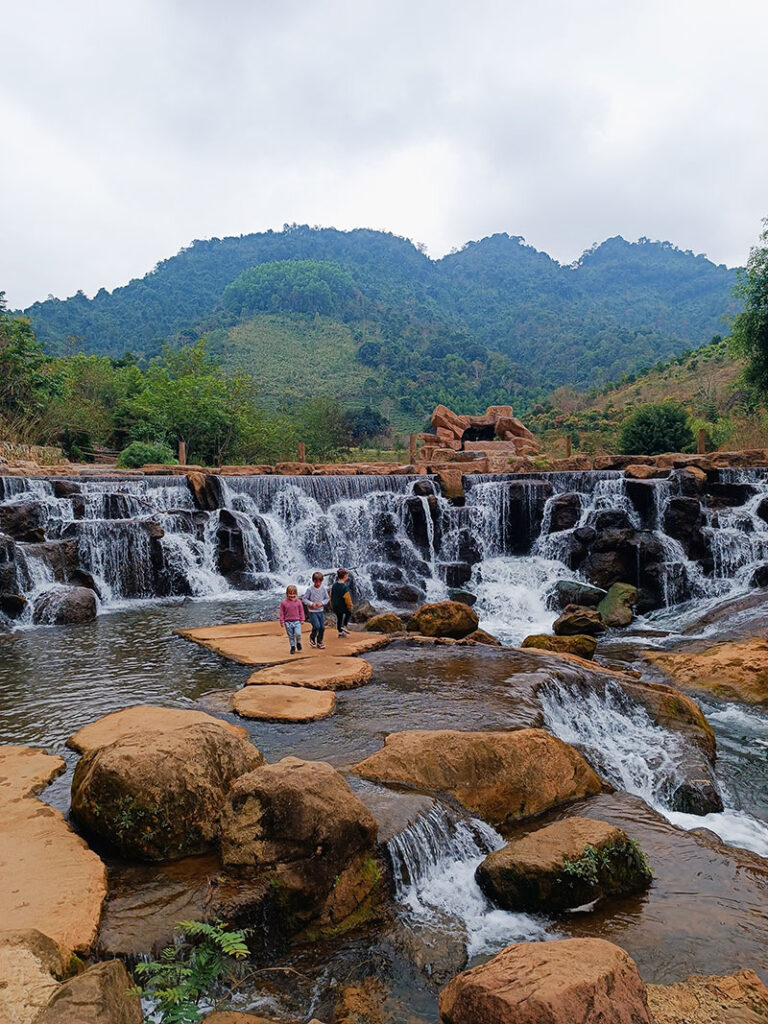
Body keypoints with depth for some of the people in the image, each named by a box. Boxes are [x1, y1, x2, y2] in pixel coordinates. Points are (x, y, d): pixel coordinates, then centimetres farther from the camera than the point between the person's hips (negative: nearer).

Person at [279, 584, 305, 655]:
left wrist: (302, 619, 6)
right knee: (291, 636, 7)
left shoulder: (298, 602, 1)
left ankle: (298, 642, 15)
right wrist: (282, 621, 1)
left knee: (298, 634, -14)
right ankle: (293, 647, 21)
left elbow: (301, 611, 8)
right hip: (288, 622, 1)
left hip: (297, 621, 0)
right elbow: (282, 613, 3)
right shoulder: (283, 603, -2)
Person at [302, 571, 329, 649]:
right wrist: (311, 604, -17)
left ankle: (319, 642, 21)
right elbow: (304, 598, -5)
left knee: (322, 627, 4)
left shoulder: (324, 589, -1)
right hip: (312, 611, -4)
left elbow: (327, 598, 7)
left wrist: (322, 603, -11)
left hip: (321, 611, 4)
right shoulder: (310, 589, -10)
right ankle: (312, 638, 12)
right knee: (316, 626, -16)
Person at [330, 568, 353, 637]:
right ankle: (344, 626, 11)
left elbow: (331, 596, 9)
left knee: (339, 618, 19)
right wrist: (350, 606, -7)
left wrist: (332, 605, 20)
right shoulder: (345, 586, -23)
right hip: (343, 607, -6)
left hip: (335, 607, 6)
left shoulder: (334, 585, -1)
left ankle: (340, 632, 25)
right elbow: (347, 598, -21)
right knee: (349, 613, 22)